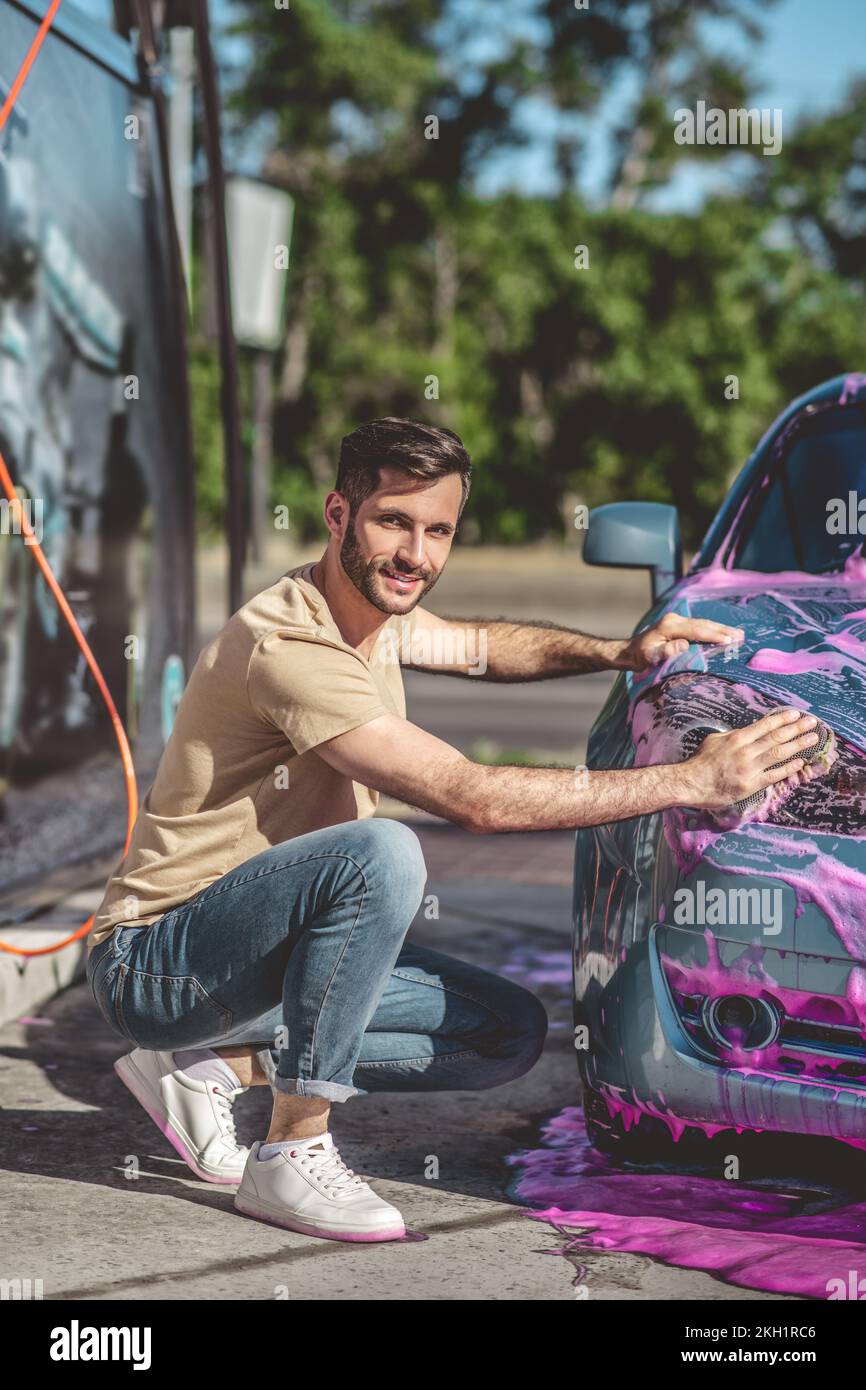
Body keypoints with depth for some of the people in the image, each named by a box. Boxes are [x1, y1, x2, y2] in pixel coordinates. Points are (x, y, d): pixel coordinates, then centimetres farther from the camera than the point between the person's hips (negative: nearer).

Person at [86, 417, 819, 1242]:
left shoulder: (372, 609, 4)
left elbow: (483, 646, 27)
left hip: (248, 952, 9)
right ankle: (294, 1151, -23)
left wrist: (619, 653, 8)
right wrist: (692, 783, -27)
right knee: (381, 852, -34)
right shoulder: (290, 647, -25)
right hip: (153, 964, -9)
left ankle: (222, 1065, 3)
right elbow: (477, 800, -30)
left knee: (513, 1032, 3)